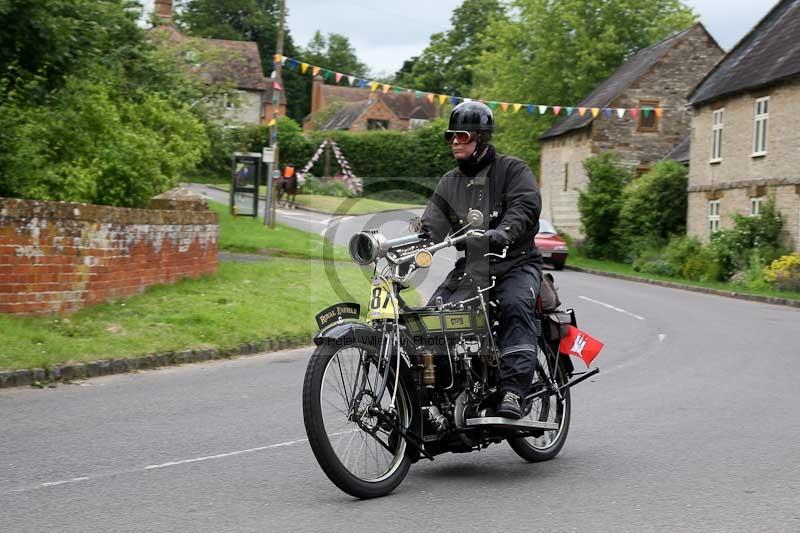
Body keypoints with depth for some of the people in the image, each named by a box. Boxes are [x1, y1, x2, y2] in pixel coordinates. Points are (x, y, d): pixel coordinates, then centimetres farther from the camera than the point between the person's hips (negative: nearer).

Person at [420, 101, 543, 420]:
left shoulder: (512, 170, 0)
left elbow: (526, 206, -18)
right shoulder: (449, 183, 16)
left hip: (515, 263, -5)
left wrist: (503, 232, -39)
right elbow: (432, 226, 5)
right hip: (469, 268, 5)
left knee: (515, 306, -34)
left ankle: (513, 390, -40)